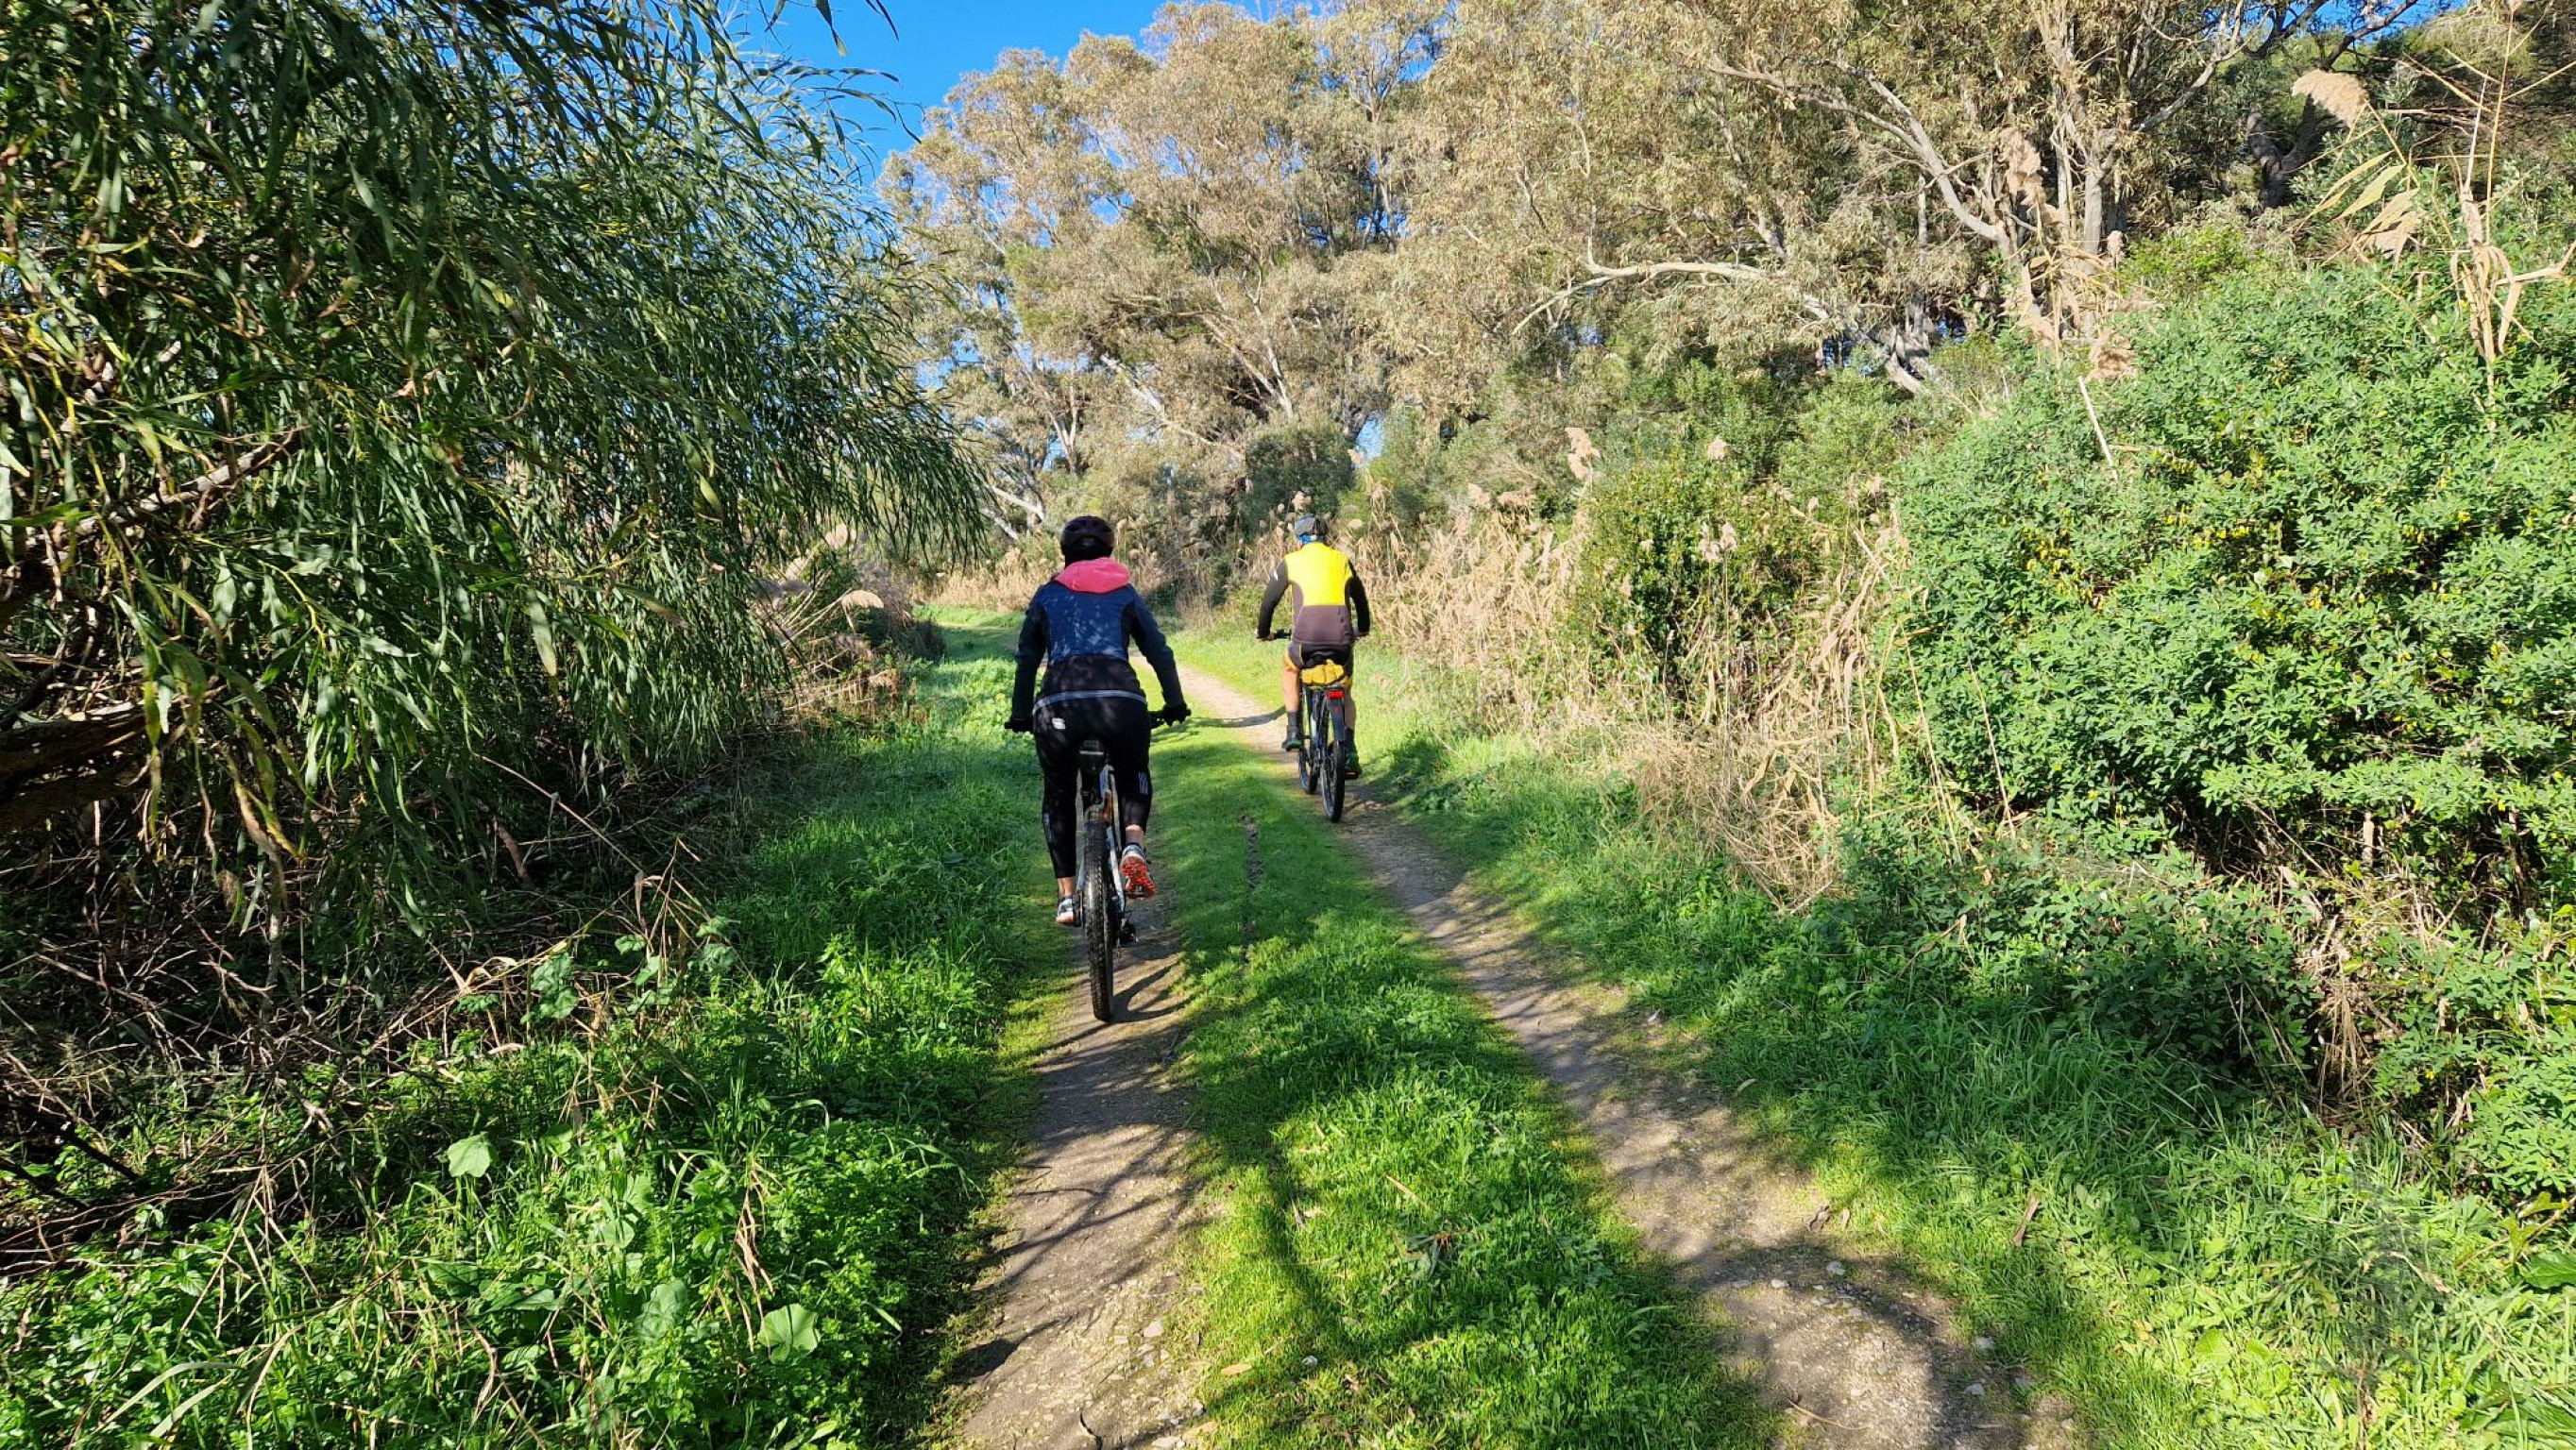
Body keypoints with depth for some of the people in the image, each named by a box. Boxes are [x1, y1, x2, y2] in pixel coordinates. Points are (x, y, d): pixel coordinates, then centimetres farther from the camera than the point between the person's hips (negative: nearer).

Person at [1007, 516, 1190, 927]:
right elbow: (1160, 652, 18)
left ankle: (1066, 897, 18)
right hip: (1121, 700, 0)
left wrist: (1020, 716, 30)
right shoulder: (1125, 593, 22)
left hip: (1059, 704, 0)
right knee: (1133, 776, 30)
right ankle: (1134, 847, 4)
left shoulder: (1046, 595, 22)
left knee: (1057, 796, 24)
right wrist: (1175, 704, 28)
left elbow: (1027, 661, 22)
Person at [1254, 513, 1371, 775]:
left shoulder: (1291, 561, 12)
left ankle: (1295, 732, 20)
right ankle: (1350, 754, 8)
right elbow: (1360, 598, 30)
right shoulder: (1342, 559, 19)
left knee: (1289, 670, 31)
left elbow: (1270, 599, 19)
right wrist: (1363, 629, 47)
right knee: (1345, 694, 23)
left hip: (1306, 637, -2)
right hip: (1341, 639, 2)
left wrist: (1263, 631, 36)